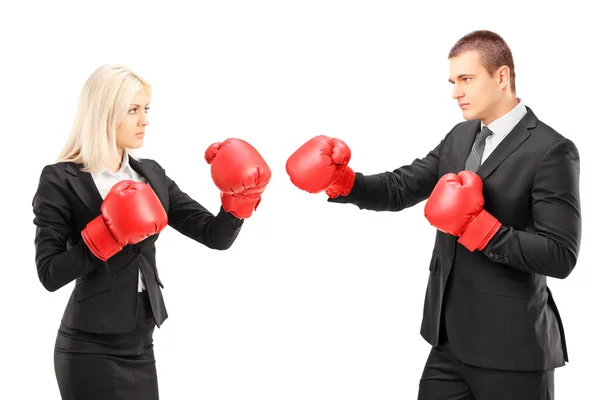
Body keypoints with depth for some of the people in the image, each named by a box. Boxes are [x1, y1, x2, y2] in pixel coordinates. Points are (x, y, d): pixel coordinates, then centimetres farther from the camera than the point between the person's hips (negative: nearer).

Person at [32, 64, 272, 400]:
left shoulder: (151, 175, 8)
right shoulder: (61, 180, -8)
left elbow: (216, 236, 5)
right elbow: (50, 274, -14)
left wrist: (242, 195, -11)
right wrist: (108, 233, -22)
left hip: (140, 345, 6)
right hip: (91, 349, -6)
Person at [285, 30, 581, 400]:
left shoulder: (551, 151, -13)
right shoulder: (460, 137, 11)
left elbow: (561, 258, -18)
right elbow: (400, 188, 7)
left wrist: (477, 226, -23)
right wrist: (341, 181, -9)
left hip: (511, 346, -7)